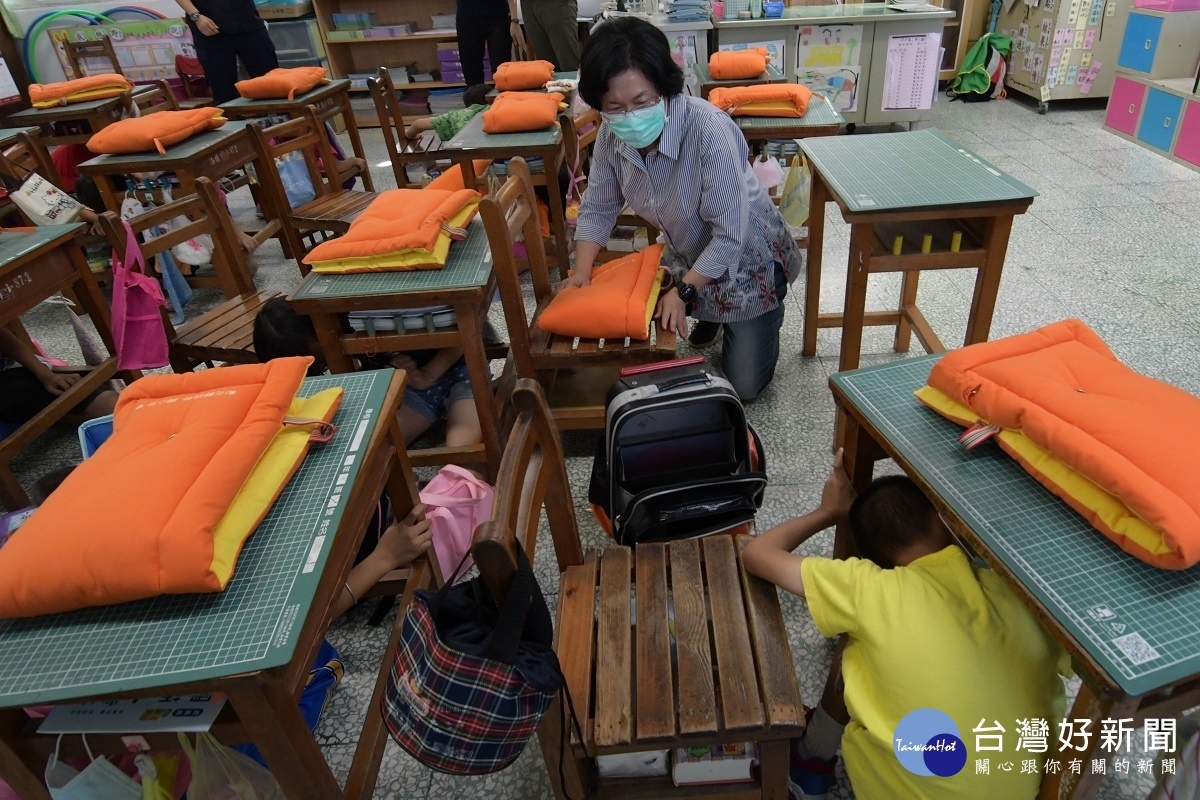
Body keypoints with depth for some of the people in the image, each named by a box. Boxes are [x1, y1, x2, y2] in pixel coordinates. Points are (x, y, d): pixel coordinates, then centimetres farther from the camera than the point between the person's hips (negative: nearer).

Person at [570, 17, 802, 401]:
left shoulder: (708, 130, -36)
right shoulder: (612, 135, -18)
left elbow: (730, 235, -31)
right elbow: (598, 207, -4)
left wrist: (683, 292, -29)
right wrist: (582, 272, -17)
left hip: (746, 258, -5)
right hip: (690, 257, 5)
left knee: (744, 387, 4)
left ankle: (770, 308, 30)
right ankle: (712, 317, 39)